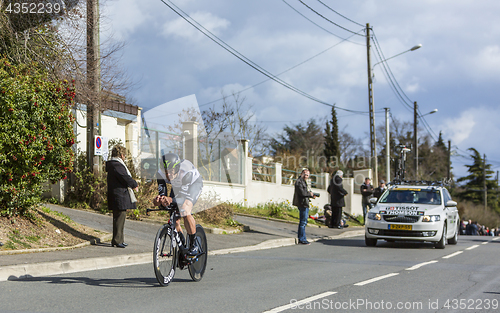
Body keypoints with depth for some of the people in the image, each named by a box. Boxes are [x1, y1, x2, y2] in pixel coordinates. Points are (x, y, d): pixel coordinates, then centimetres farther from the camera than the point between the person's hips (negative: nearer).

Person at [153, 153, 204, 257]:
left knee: (185, 212, -27)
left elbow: (184, 197, -45)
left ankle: (193, 246, -12)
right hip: (177, 186, 5)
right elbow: (162, 192, -24)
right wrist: (159, 199, -50)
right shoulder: (161, 173, -29)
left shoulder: (186, 172, -43)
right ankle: (182, 244, 17)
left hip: (193, 183, -5)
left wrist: (171, 200, -66)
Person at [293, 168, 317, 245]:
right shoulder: (299, 182, -12)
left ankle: (301, 238, 22)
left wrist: (311, 196, 12)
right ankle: (302, 239, -5)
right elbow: (302, 193, -22)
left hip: (305, 204, 11)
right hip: (302, 204, -11)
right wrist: (309, 193, -7)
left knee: (303, 221, 16)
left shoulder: (303, 182, 21)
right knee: (303, 222, -8)